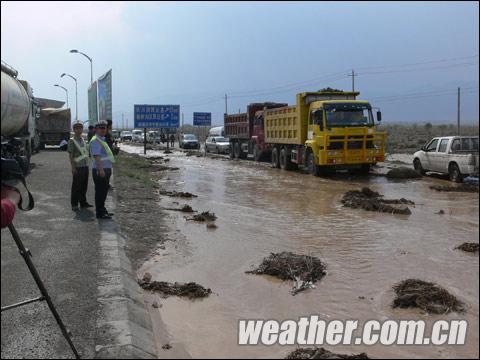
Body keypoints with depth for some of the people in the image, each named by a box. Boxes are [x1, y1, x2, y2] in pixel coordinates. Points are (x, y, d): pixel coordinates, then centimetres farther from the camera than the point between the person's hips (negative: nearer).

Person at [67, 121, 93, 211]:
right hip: (78, 167, -7)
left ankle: (83, 202, 20)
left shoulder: (83, 140, 14)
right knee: (76, 187, -2)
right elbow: (70, 155, -10)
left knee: (84, 186, 11)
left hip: (85, 166, 7)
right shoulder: (72, 141, -6)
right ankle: (74, 205, 4)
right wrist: (73, 168, -17)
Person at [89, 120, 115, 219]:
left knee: (104, 191, 17)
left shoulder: (102, 140, 18)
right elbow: (96, 156, -22)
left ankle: (102, 210, 27)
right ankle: (100, 213, 0)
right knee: (100, 192, -5)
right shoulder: (95, 140, -13)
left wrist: (108, 169, 24)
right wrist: (101, 169, -28)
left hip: (105, 169, 10)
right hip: (99, 170, -10)